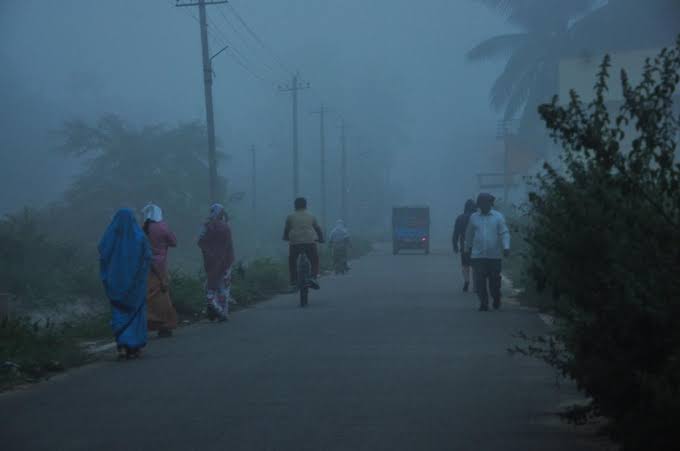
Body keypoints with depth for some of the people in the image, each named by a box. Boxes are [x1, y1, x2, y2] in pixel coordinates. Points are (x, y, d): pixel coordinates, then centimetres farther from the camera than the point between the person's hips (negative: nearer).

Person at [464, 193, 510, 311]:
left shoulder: (498, 217, 3)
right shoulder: (474, 217, 8)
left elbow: (505, 233, -3)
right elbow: (469, 234, 18)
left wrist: (506, 247, -17)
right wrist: (467, 248, 21)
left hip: (494, 256, -1)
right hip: (478, 256, 1)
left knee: (494, 280, 5)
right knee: (479, 281, -5)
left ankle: (496, 300, 28)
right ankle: (483, 303, 2)